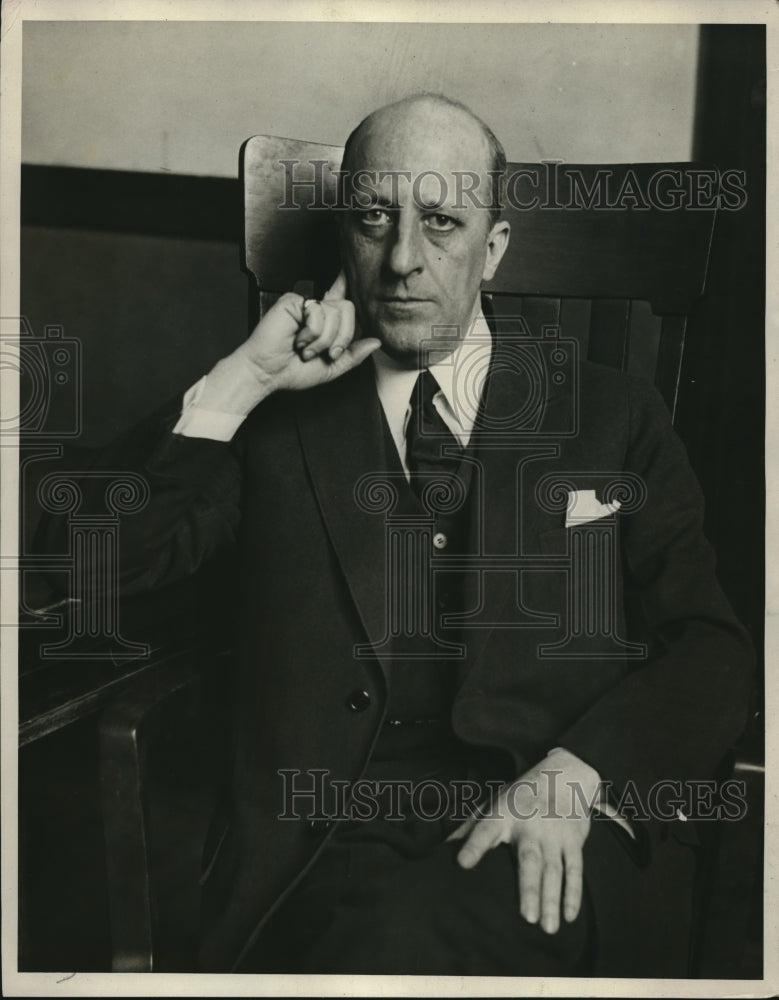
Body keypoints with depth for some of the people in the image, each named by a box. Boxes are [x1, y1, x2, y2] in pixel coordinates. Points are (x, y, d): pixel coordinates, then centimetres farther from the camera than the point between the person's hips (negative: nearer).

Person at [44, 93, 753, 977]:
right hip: (327, 847, 1)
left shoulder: (615, 417, 12)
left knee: (410, 941, -30)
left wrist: (572, 777, -12)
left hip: (562, 843, 0)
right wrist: (240, 381, -4)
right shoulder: (279, 421, 12)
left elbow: (708, 649, 7)